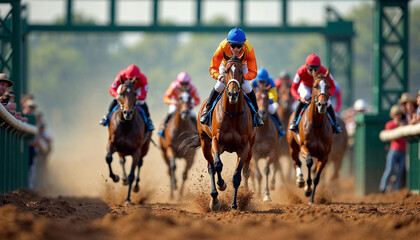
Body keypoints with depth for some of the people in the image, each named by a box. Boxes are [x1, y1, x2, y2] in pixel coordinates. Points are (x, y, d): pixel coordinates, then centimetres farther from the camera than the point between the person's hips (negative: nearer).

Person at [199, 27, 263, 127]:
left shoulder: (249, 49, -41)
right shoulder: (223, 47, -41)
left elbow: (253, 72, -40)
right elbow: (213, 68, -36)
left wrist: (243, 77, -62)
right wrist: (218, 76, -59)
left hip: (242, 66, 0)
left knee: (246, 87, -14)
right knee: (220, 86, -14)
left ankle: (255, 112, 9)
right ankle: (207, 109, 9)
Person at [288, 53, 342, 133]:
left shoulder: (324, 72, -36)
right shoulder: (301, 72, -38)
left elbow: (332, 87, -26)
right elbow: (293, 88, -33)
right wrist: (299, 98, -53)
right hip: (305, 86, -1)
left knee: (327, 103, -17)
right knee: (305, 97, -31)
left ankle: (334, 123, 6)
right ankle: (294, 120, -18)